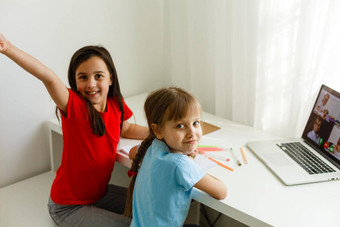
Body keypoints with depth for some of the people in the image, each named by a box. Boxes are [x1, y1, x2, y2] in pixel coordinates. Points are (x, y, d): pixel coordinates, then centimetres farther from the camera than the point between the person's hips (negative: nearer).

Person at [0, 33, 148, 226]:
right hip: (69, 207, -6)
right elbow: (49, 77, -43)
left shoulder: (116, 104, -7)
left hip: (101, 193, 6)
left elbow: (125, 129, 15)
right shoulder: (73, 105, -23)